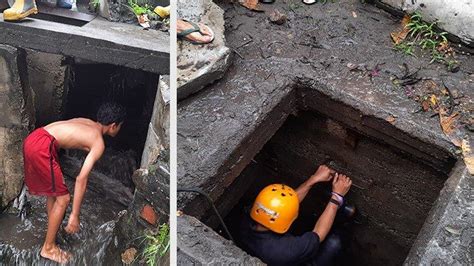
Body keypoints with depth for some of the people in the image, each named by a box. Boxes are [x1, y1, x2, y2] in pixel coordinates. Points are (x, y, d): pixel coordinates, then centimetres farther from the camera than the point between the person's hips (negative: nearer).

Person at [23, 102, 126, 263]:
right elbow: (81, 179, -11)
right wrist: (74, 216, -8)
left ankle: (52, 230, 42)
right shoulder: (99, 143, -4)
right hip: (41, 147, -10)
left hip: (32, 139, 10)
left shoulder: (88, 123, 20)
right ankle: (48, 248, 16)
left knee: (53, 191, 25)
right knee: (63, 198, 3)